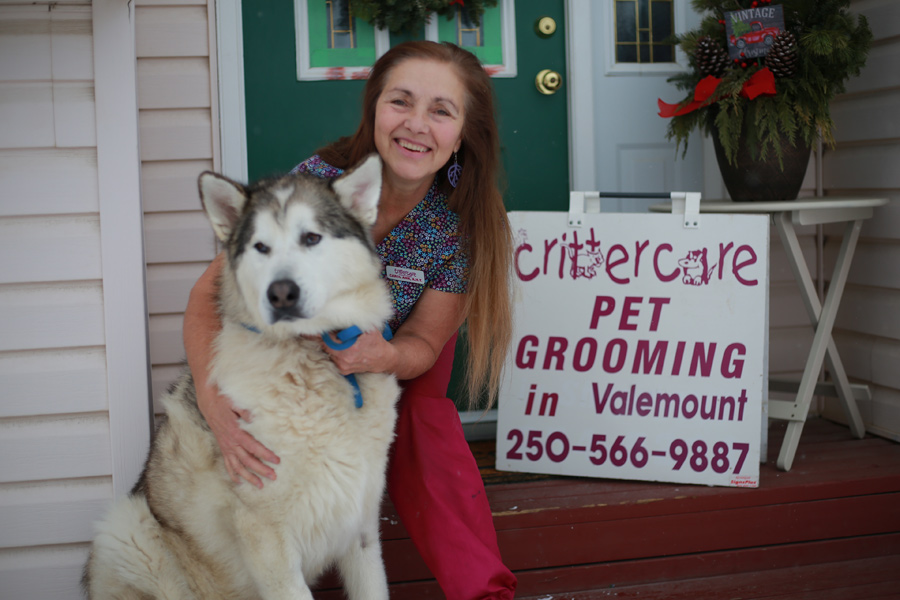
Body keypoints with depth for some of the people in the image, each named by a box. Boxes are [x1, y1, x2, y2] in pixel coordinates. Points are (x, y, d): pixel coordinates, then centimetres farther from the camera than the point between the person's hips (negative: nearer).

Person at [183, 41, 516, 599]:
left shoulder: (465, 219, -27)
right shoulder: (319, 181, -32)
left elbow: (422, 342, -17)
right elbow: (210, 292, -28)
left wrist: (385, 356, -43)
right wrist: (214, 400, -46)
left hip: (396, 352, 0)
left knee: (421, 417, -24)